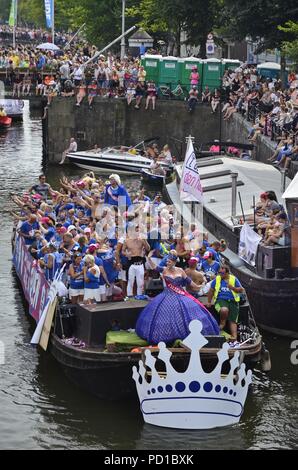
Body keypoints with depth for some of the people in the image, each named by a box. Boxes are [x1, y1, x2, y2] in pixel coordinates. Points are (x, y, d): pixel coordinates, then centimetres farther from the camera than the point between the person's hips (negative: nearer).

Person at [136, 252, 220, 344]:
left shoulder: (180, 271, 1)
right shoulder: (164, 270, -3)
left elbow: (188, 281, 10)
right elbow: (154, 267, -15)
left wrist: (197, 287, 14)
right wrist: (149, 258, -28)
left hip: (180, 295, 1)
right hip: (168, 296, -1)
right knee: (166, 314, -6)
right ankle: (166, 334, 5)